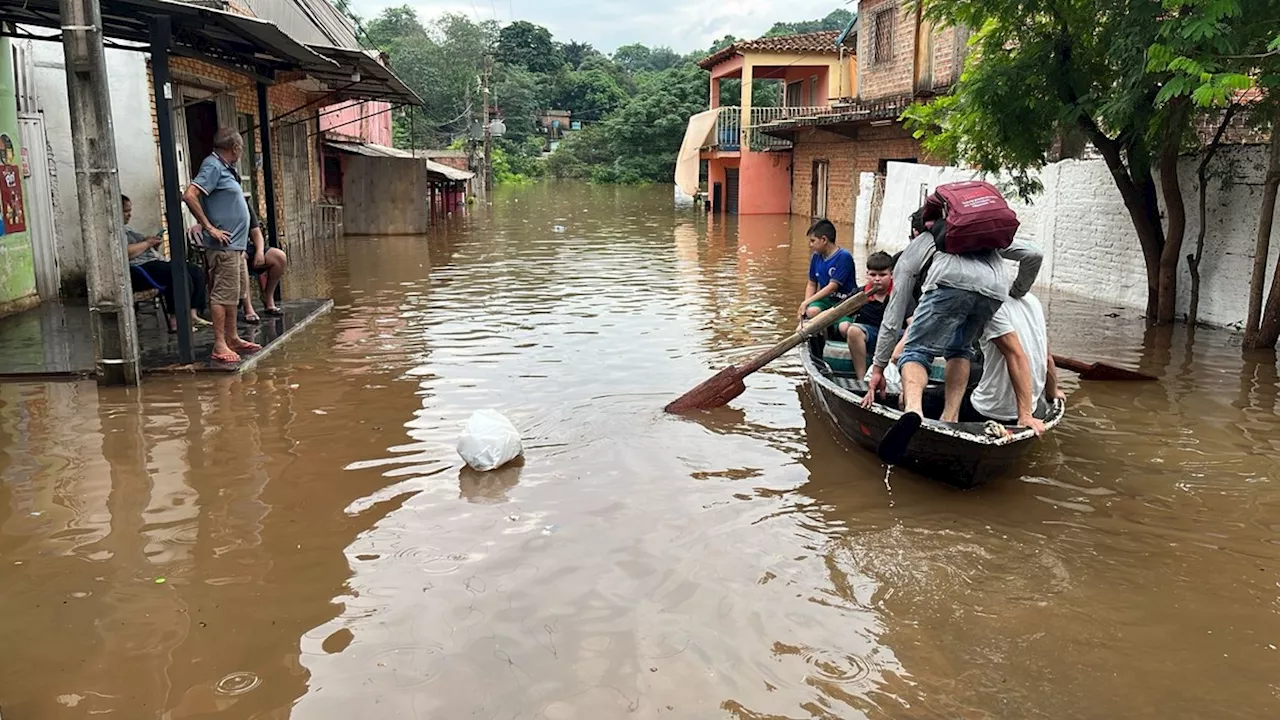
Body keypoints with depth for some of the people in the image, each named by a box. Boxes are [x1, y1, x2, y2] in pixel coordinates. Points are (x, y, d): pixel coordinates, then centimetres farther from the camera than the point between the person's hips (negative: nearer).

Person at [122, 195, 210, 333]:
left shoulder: (127, 227, 28)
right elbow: (125, 252, -21)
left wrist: (153, 245, 8)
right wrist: (147, 243, -9)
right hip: (137, 269, -11)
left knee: (197, 272, -2)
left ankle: (192, 314, -11)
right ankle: (175, 321, -27)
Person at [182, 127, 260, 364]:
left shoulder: (224, 168, 17)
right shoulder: (213, 166, -11)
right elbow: (189, 195, -22)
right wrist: (209, 227, -19)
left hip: (236, 245, 10)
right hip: (223, 245, -10)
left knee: (234, 293, 15)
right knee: (222, 295, -7)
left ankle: (233, 338, 24)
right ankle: (220, 345, -4)